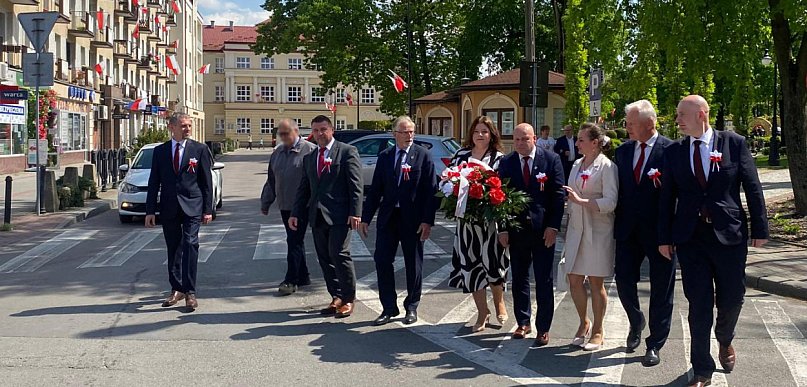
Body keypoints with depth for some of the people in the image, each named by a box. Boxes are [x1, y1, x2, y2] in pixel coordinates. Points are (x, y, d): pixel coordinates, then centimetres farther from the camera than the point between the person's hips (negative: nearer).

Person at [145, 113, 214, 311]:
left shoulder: (199, 149, 2)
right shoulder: (160, 151, 8)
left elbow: (207, 182, 3)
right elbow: (154, 182, 8)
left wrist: (207, 210, -2)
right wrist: (150, 211, 2)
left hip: (192, 206, -3)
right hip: (169, 208, 3)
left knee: (190, 245, -12)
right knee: (173, 249, 9)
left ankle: (190, 292, -10)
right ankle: (176, 289, 21)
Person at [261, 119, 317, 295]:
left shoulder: (310, 150, -8)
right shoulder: (277, 153, 14)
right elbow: (271, 180, 20)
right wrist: (265, 203, 21)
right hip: (285, 206, 7)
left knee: (295, 241, -8)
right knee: (295, 241, 13)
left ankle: (291, 280, -5)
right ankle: (302, 277, 22)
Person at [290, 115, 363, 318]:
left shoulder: (347, 152, 0)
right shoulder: (309, 158, 19)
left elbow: (356, 185, -6)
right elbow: (304, 189, 20)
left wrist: (355, 213, -14)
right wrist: (296, 213, 10)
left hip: (339, 216, -6)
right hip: (317, 216, 6)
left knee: (339, 254, -12)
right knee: (325, 258, 6)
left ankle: (348, 299, 0)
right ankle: (336, 297, 15)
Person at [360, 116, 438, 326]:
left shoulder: (423, 155, -3)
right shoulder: (384, 156, 7)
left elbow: (431, 190, -6)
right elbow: (375, 189, 9)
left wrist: (427, 220, -13)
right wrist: (366, 217, 4)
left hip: (412, 219, -3)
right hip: (388, 216, 3)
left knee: (413, 265, 7)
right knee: (382, 261, 1)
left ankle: (411, 307, 22)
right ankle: (389, 307, 12)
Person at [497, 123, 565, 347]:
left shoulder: (551, 160, -3)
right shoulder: (506, 163, 3)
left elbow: (558, 194, -4)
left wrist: (553, 227, -10)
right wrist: (502, 229, -2)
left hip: (543, 230, -3)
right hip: (516, 228, 3)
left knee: (544, 281, 2)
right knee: (519, 278, 11)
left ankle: (543, 328, 10)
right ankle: (523, 322, 24)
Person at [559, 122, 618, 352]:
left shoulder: (607, 167, -10)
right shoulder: (577, 165, 11)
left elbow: (610, 202, -18)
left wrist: (581, 201, -25)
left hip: (598, 230, -6)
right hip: (576, 229, 6)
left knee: (596, 282, 3)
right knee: (574, 280, 7)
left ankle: (597, 331, 18)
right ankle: (584, 323, 28)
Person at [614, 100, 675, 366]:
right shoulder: (623, 151, 8)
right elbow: (618, 189, 11)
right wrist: (617, 222, 5)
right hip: (628, 230, 4)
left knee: (661, 288, 4)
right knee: (623, 279, 4)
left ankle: (655, 345, 14)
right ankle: (636, 322, 33)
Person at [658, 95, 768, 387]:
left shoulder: (734, 143, -1)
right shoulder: (674, 152, 5)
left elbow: (753, 187, 1)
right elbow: (667, 197, 7)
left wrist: (760, 229, -1)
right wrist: (665, 238, 5)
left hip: (729, 233, -1)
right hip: (690, 237, 1)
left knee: (731, 298, 9)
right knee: (699, 303, 1)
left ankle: (725, 340, 42)